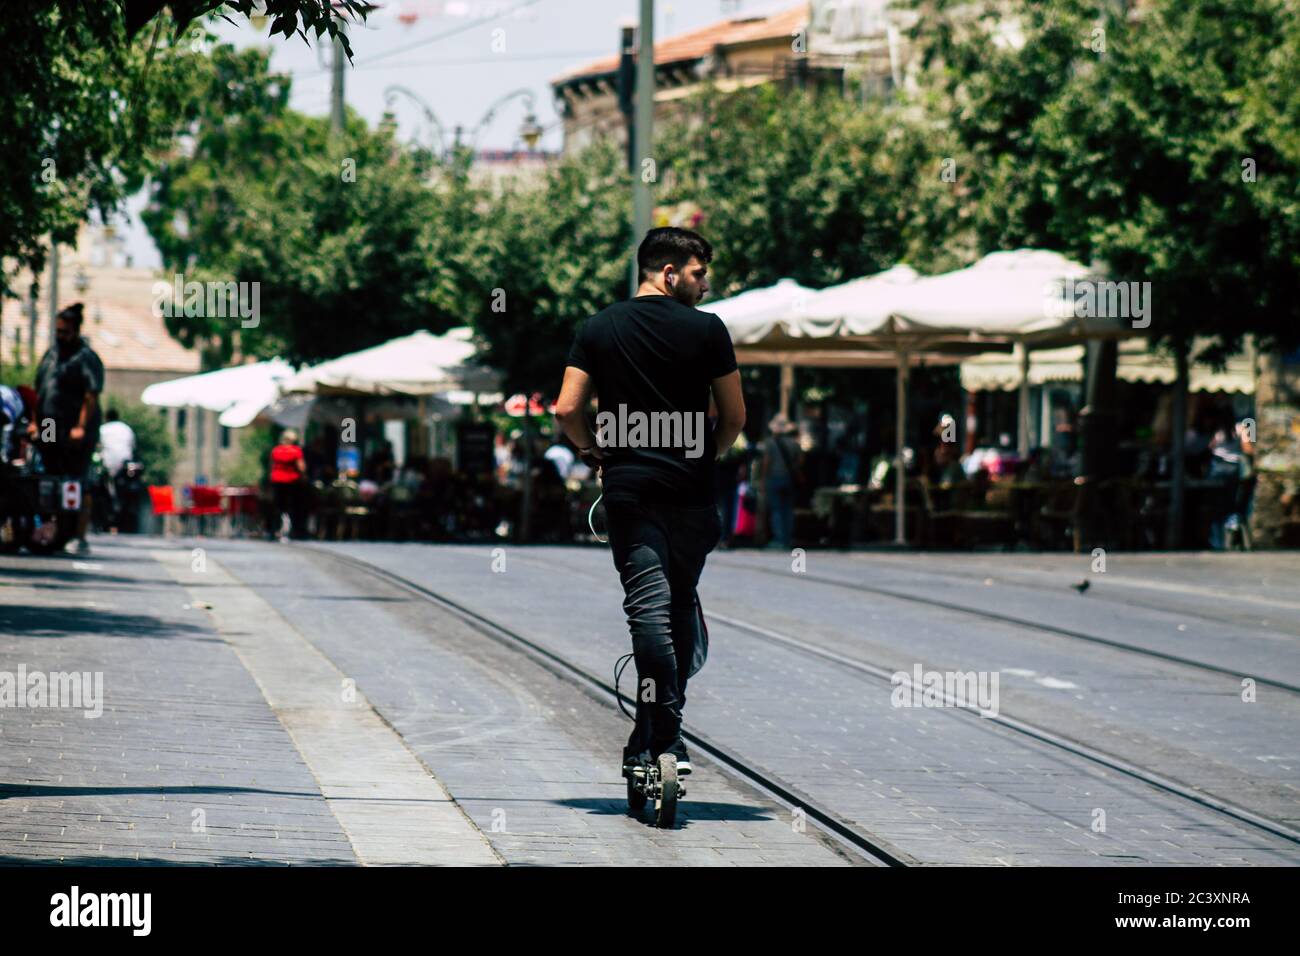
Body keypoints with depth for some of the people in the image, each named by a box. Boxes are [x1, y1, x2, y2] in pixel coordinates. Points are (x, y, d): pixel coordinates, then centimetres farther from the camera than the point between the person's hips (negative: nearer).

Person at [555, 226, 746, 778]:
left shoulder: (598, 329, 4)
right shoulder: (706, 329, -2)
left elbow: (567, 409, -1)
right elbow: (734, 416, 2)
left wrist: (594, 452, 15)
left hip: (628, 487, 0)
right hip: (690, 487, 0)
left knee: (649, 608, -6)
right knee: (680, 604, 13)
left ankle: (659, 741, -15)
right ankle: (662, 731, 14)